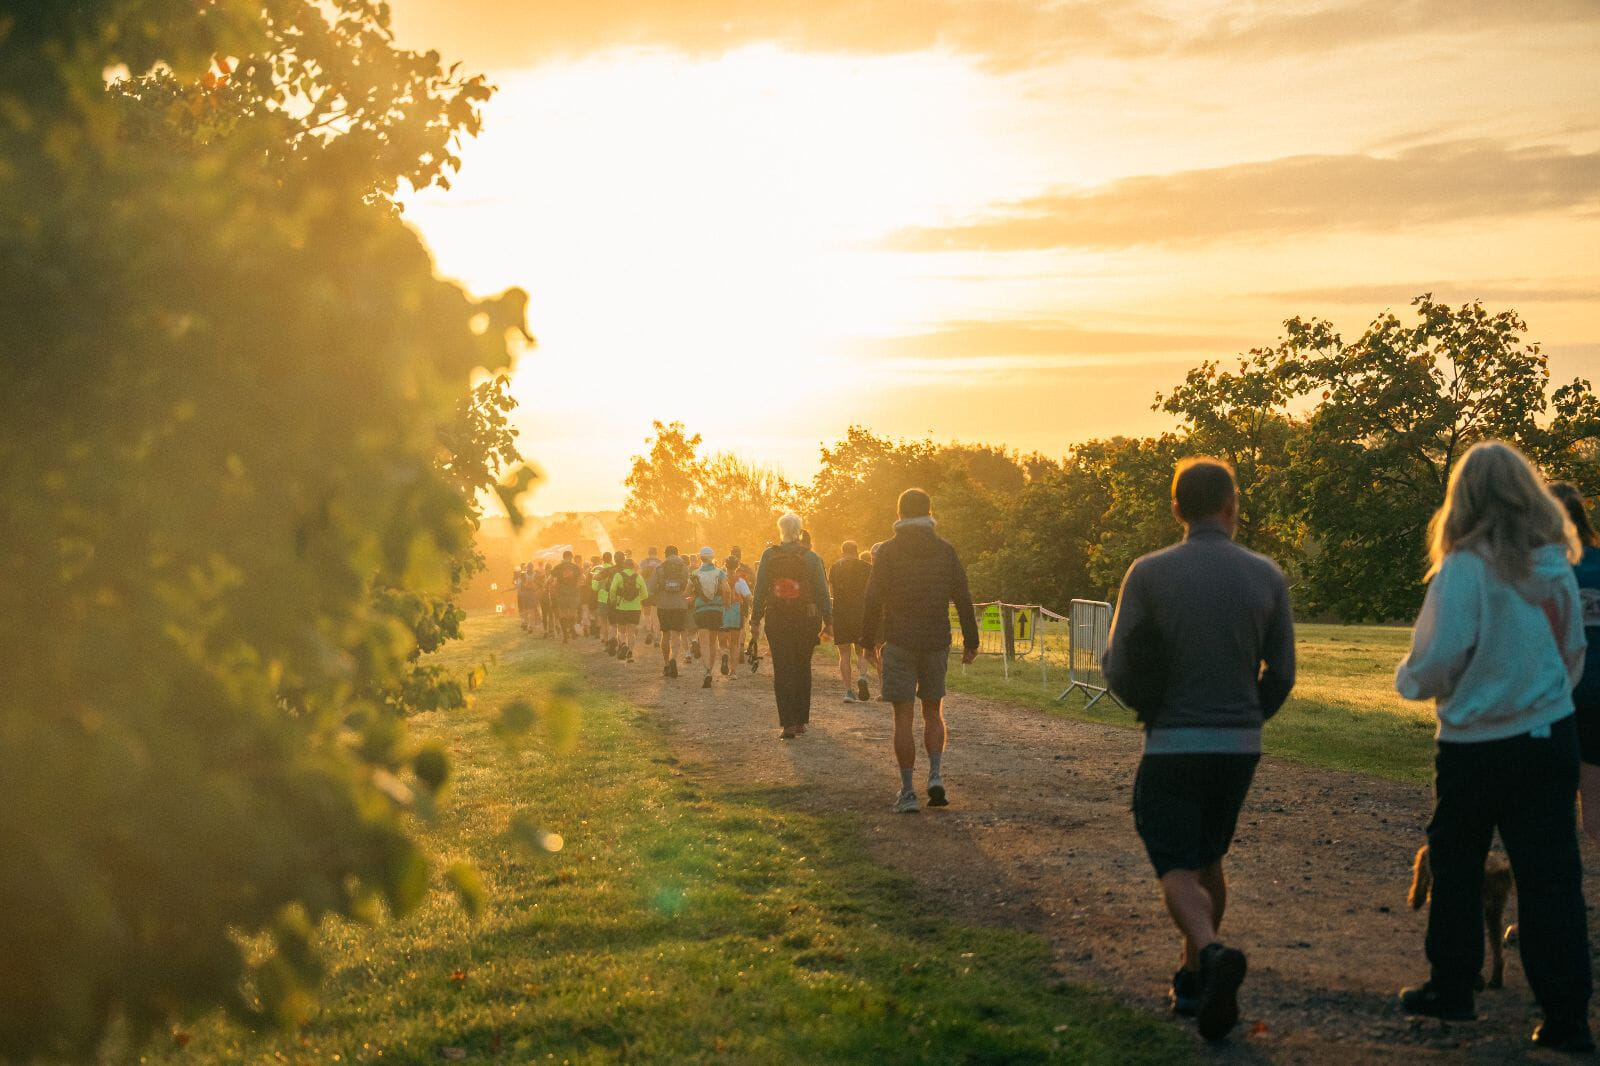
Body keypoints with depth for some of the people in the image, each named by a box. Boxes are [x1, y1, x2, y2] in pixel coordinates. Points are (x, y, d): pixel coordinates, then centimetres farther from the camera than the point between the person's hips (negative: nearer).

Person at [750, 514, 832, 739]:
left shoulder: (769, 556, -2)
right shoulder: (811, 557, -2)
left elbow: (760, 590, -2)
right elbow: (822, 591, -2)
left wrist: (755, 620, 3)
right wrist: (828, 621, 3)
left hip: (777, 621, -1)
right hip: (807, 620, 1)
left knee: (782, 671, 0)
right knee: (803, 668, 15)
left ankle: (788, 723, -9)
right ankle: (801, 720, 19)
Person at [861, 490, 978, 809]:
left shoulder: (888, 551, -4)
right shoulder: (945, 550, 3)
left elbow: (874, 599, -7)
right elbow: (963, 598, 3)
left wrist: (869, 639, 3)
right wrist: (971, 640, 9)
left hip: (899, 642, -2)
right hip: (937, 641, 2)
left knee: (904, 717, 2)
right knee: (933, 712, 17)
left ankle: (907, 792, 0)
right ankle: (936, 777, -1)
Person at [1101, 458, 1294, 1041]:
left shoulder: (1148, 573, -9)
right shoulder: (1266, 576, -2)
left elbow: (1119, 670, -7)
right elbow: (1281, 674, 1)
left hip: (1173, 746, -3)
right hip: (1242, 746, 3)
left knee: (1178, 871, 2)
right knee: (1207, 857, 22)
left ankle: (1212, 952, -25)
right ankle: (1193, 978, 28)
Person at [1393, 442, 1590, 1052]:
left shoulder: (1466, 569, -17)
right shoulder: (1556, 566, 1)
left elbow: (1437, 661, -18)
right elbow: (1574, 653, 11)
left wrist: (1408, 680, 4)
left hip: (1477, 744, -4)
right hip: (1552, 737, 4)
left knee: (1456, 868, 15)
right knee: (1551, 876, 5)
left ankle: (1452, 987, 25)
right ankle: (1566, 1017, 5)